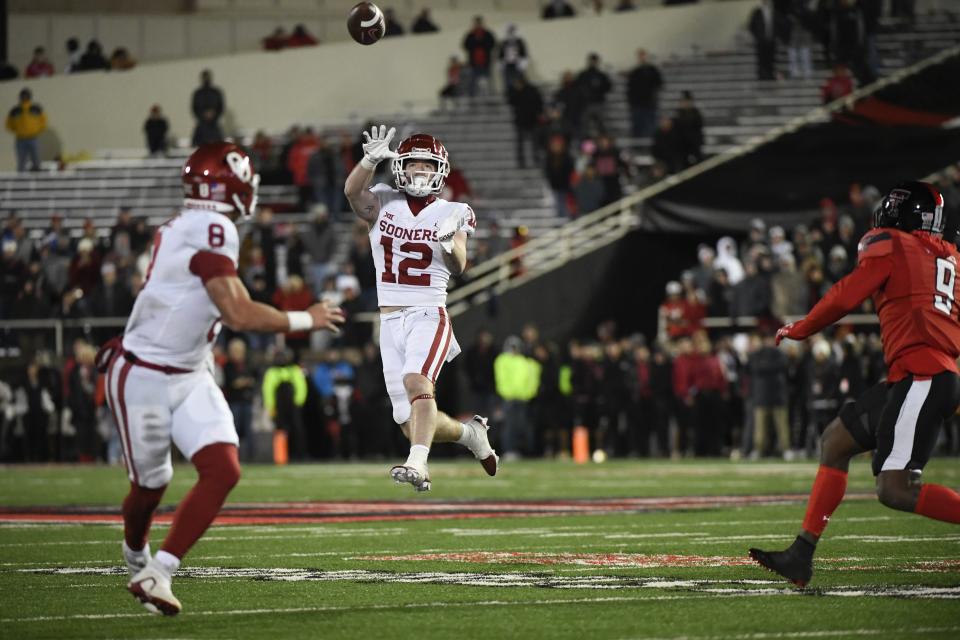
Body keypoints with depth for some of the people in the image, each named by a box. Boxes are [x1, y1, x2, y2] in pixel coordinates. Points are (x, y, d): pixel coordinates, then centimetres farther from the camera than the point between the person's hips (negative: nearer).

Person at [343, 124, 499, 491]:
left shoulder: (451, 214, 2)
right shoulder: (382, 205, 4)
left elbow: (458, 267, -10)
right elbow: (352, 191, -16)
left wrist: (449, 243, -31)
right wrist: (372, 159, -33)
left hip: (429, 316, -3)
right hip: (391, 321, 3)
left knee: (417, 381, -32)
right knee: (413, 426, 5)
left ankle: (418, 465, -45)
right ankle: (470, 434, 33)